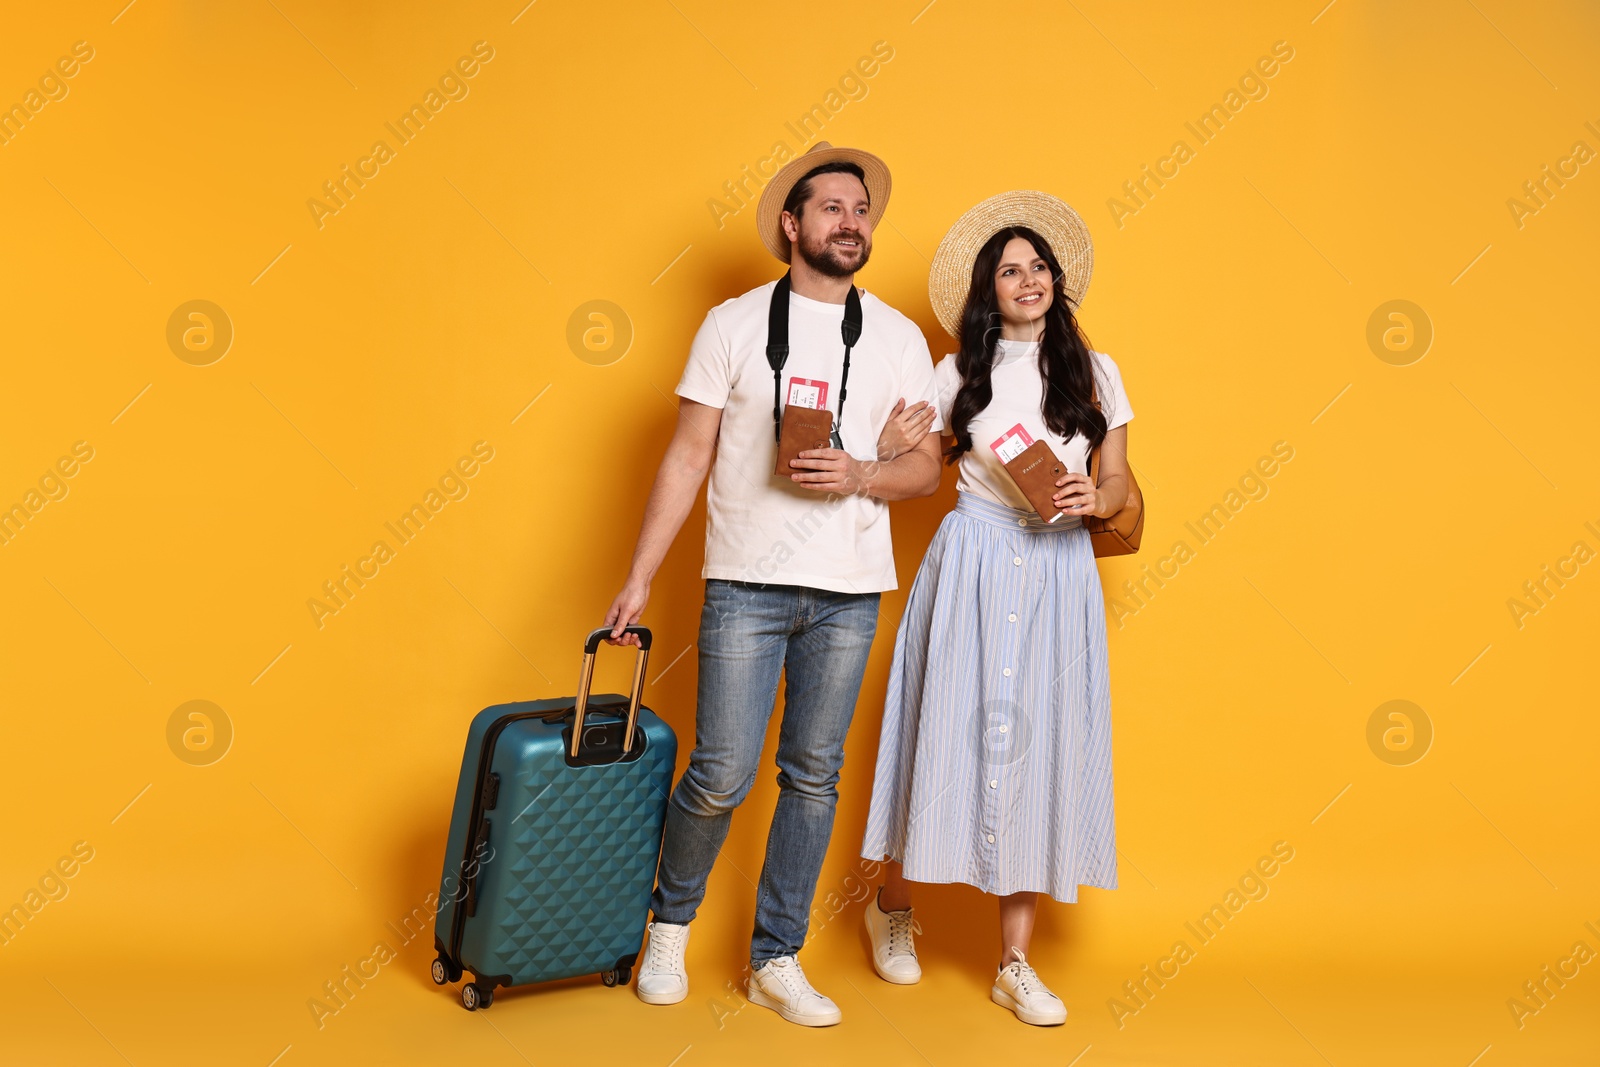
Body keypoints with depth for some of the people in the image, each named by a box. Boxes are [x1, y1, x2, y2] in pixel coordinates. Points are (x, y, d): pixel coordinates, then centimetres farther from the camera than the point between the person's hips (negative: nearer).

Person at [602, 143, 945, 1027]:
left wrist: (860, 475, -13)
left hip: (850, 591, 3)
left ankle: (776, 959, 23)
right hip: (746, 583, -2)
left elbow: (927, 465, 9)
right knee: (723, 773, -3)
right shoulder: (734, 323, 3)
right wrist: (638, 579, -2)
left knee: (813, 777, 8)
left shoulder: (899, 337, 9)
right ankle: (670, 924, 25)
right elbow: (687, 457, 1)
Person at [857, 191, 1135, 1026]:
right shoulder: (959, 374, 5)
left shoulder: (1095, 372, 10)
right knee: (950, 730, 0)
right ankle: (892, 906, 26)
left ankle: (1015, 964, 11)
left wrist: (1095, 499, -9)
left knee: (1039, 744, 1)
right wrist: (892, 450, -11)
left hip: (1059, 569, 2)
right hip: (972, 563, -2)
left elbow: (1119, 483, 11)